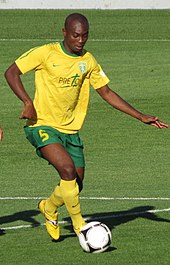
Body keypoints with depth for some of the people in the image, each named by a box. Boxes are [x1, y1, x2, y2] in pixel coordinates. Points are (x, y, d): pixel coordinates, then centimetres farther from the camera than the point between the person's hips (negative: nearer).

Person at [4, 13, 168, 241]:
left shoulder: (87, 61, 6)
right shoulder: (46, 53, -10)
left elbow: (106, 92, 13)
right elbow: (11, 72, -8)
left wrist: (141, 117, 8)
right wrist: (28, 102, -21)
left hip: (70, 130, 6)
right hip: (43, 126, -6)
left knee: (76, 184, 3)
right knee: (68, 169, -25)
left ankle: (50, 208, 35)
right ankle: (79, 224, -10)